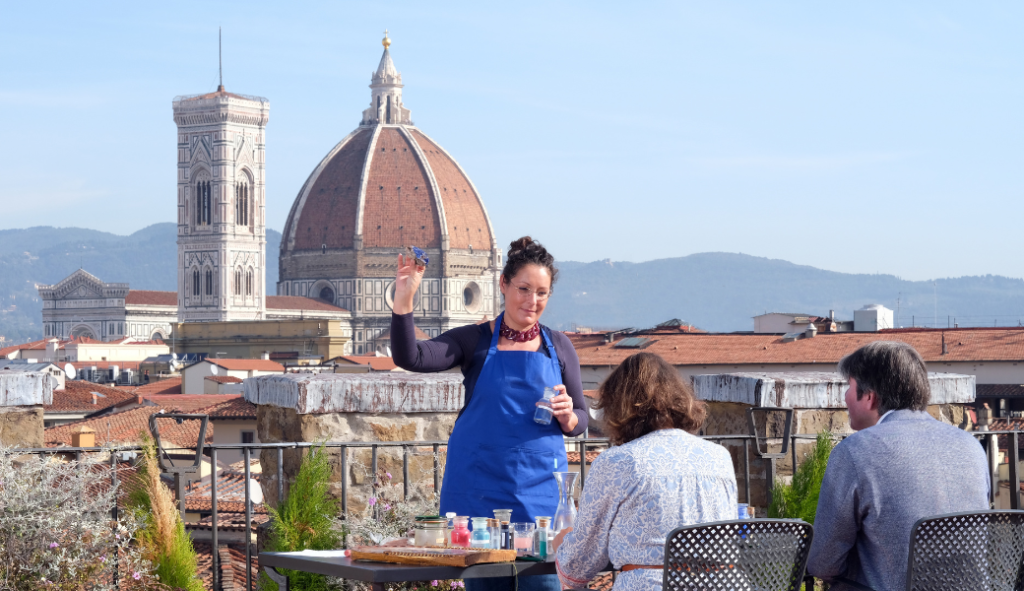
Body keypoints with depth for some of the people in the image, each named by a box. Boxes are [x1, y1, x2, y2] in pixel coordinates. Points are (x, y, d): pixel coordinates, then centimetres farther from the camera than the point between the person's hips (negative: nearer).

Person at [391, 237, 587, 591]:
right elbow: (410, 358, -9)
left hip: (540, 489, 1)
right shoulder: (474, 341, 4)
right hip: (479, 487, -1)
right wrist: (404, 300, -22)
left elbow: (580, 421, 14)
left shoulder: (558, 347, 10)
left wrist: (567, 417, -9)